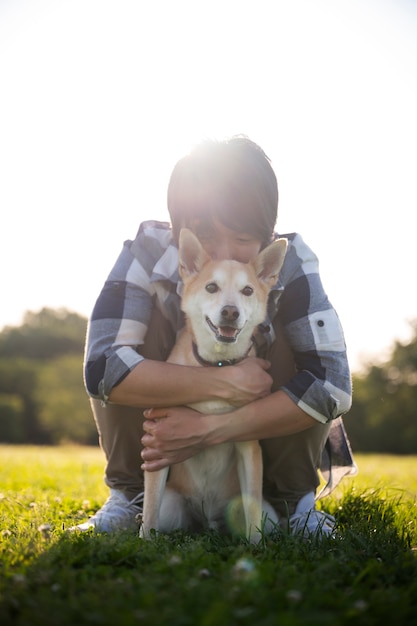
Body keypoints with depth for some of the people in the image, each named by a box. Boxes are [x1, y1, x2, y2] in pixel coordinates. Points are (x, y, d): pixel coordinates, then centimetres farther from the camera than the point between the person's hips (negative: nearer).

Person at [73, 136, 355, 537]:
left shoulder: (291, 261, -25)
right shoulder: (148, 254, -26)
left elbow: (332, 384, -34)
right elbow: (102, 365, -37)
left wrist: (209, 431, -41)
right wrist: (221, 382, -43)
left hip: (262, 426, 1)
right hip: (169, 414, 0)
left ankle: (291, 498, -5)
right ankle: (129, 494, -8)